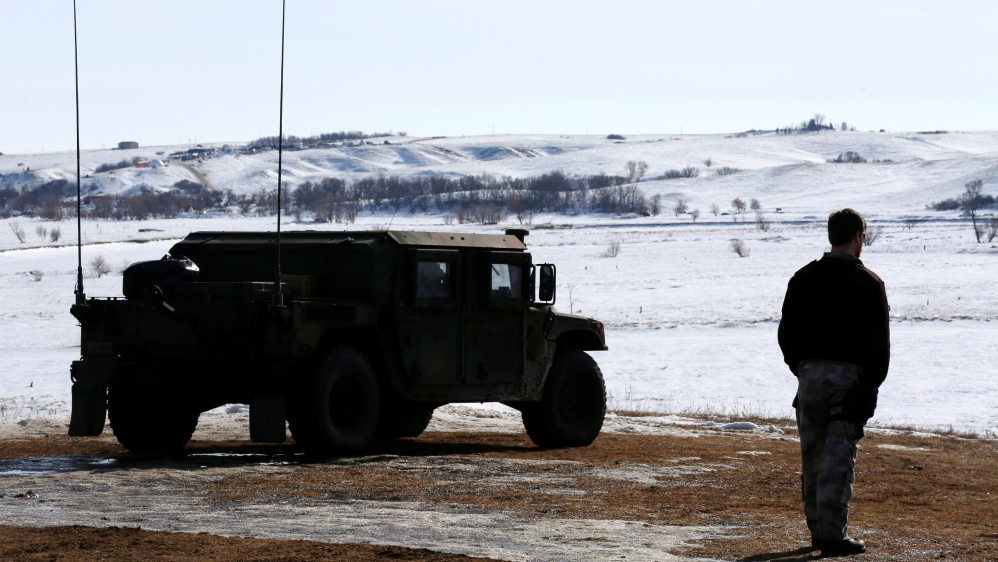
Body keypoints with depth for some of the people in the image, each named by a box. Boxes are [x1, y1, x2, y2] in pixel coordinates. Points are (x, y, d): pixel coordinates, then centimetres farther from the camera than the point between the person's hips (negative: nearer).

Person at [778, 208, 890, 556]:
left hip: (810, 375, 4)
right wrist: (873, 382, 7)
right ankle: (832, 534, -9)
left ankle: (818, 530, 18)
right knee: (838, 459, -5)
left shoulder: (803, 279, 7)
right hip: (851, 378, -4)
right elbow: (880, 341, -3)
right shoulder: (869, 283, -3)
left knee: (813, 457, 12)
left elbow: (787, 333, 8)